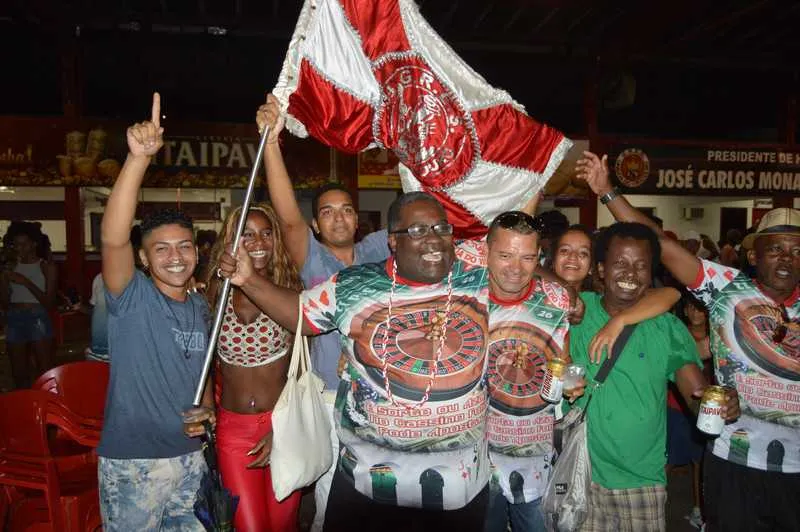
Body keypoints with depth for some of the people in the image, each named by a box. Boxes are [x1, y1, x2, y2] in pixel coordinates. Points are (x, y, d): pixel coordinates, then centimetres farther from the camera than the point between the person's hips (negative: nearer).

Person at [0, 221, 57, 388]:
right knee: (18, 373, 12)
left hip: (38, 319, -4)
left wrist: (26, 282, -16)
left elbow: (49, 302, -9)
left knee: (45, 370, -5)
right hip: (14, 320, 5)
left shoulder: (47, 266, -1)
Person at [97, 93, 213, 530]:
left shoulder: (200, 307, 5)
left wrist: (206, 409, -3)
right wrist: (138, 158, -41)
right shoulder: (131, 298, -12)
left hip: (189, 455, 5)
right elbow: (113, 239, -31)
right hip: (131, 460, -5)